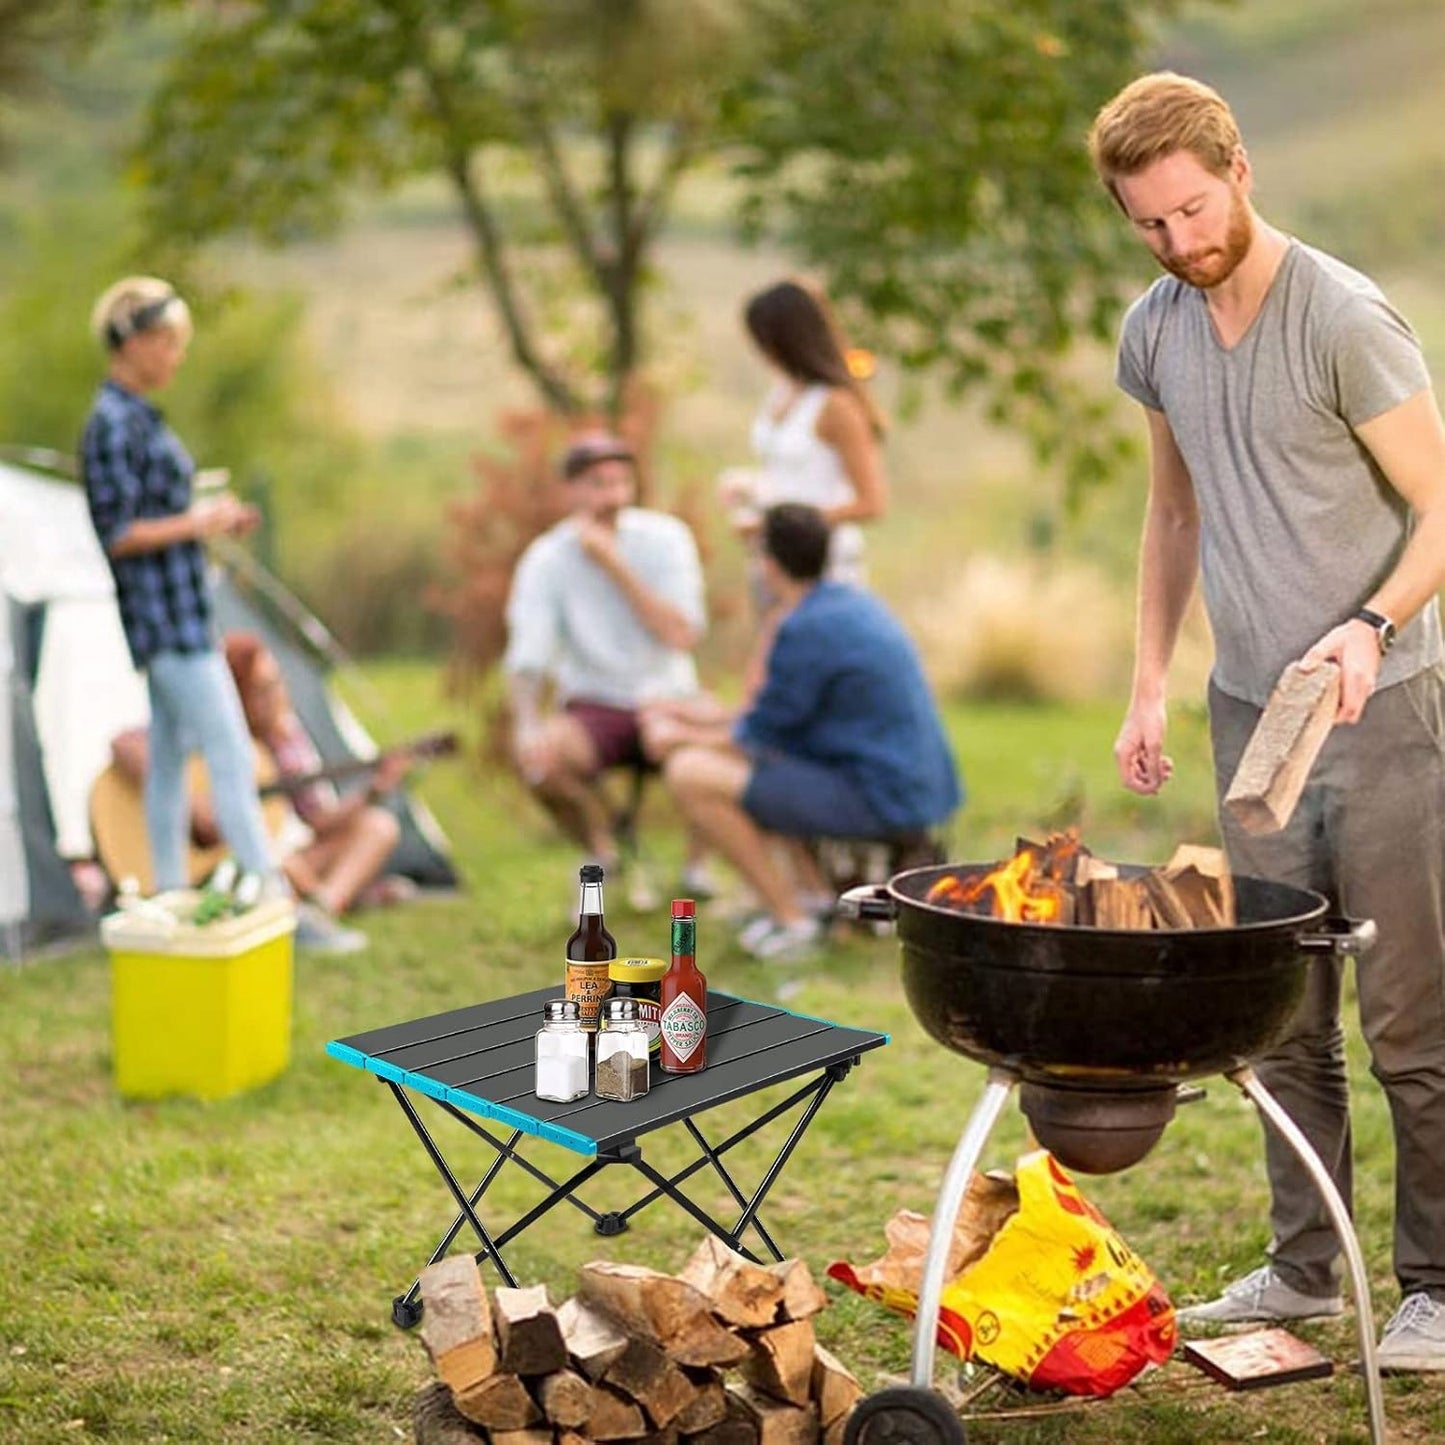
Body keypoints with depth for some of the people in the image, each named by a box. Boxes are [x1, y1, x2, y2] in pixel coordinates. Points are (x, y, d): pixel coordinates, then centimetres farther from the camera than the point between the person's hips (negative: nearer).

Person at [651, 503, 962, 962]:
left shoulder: (805, 630, -18)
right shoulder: (853, 602, 11)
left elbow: (766, 733, -7)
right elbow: (788, 711, 21)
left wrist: (684, 739, 9)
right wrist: (708, 723, 25)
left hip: (879, 799, -10)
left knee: (690, 773, -12)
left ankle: (791, 919, -6)